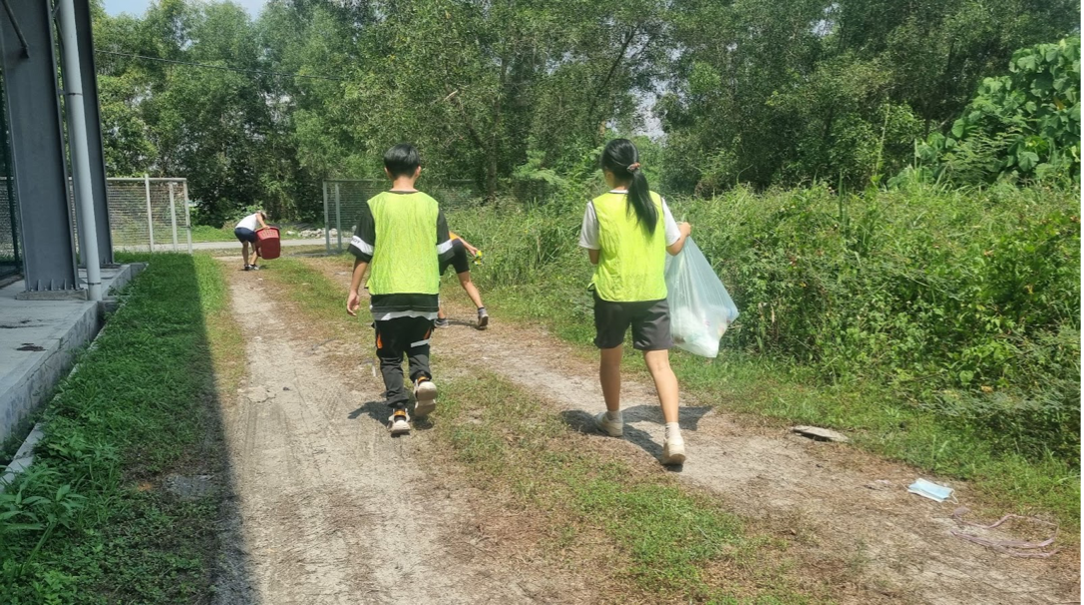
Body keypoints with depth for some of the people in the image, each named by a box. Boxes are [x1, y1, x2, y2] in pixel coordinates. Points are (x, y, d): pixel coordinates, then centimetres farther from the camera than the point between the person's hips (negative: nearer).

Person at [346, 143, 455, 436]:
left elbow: (363, 253, -3)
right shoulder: (431, 205, 1)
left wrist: (354, 290, 7)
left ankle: (398, 413, 2)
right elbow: (443, 253, 6)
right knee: (418, 347, 21)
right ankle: (423, 378, -8)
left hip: (388, 293, -2)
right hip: (425, 292, 2)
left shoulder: (375, 205, -4)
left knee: (390, 356, 11)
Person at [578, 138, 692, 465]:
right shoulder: (656, 201, -1)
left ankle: (613, 419, 36)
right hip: (652, 294, 2)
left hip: (612, 294, -1)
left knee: (610, 358, 19)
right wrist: (685, 230, 30)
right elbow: (674, 247, 8)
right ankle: (674, 436, -12)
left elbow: (593, 256, 0)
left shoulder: (598, 206, -8)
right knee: (660, 364, 0)